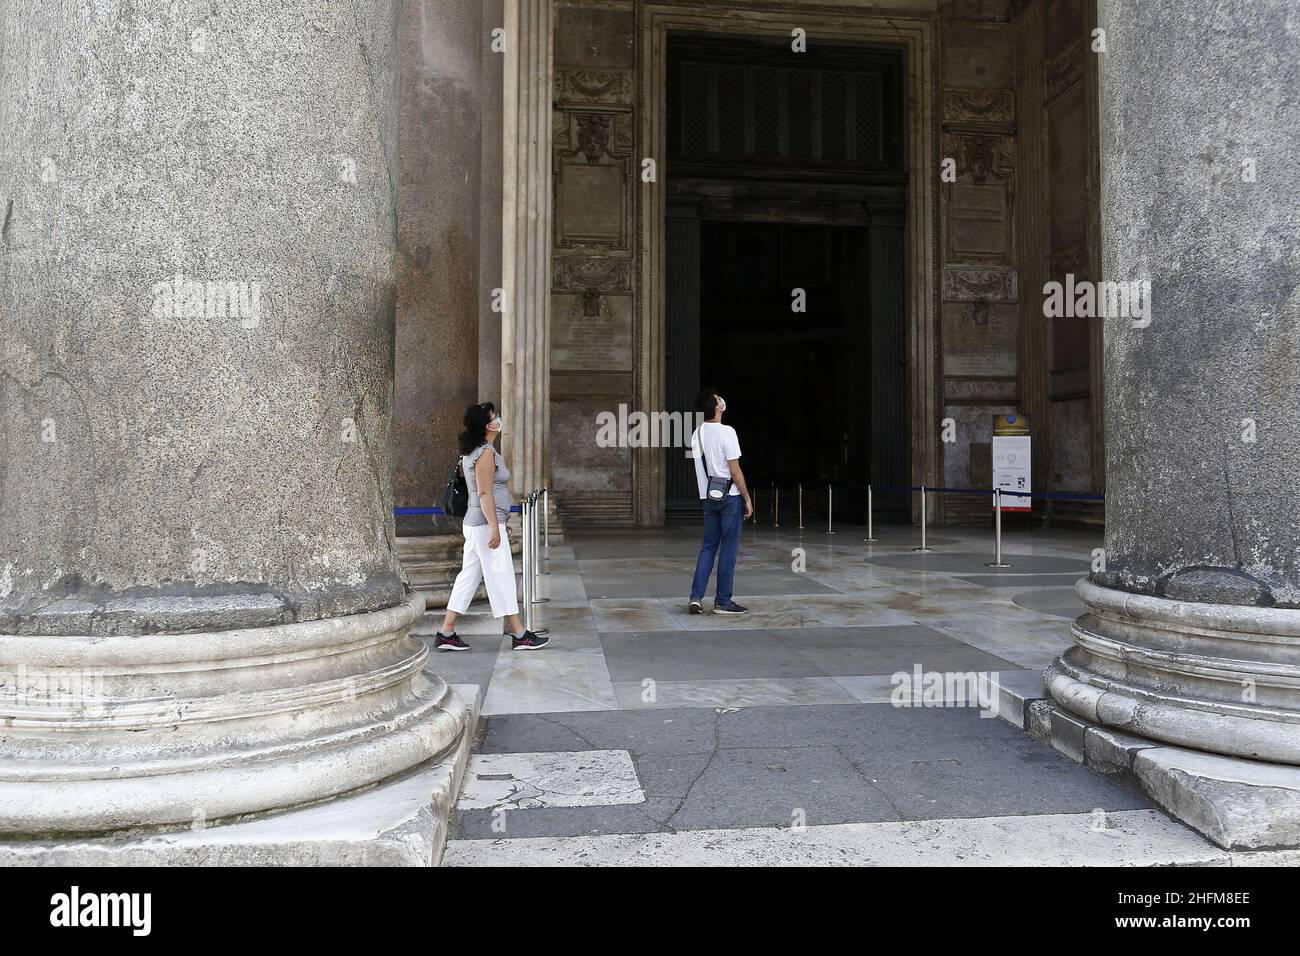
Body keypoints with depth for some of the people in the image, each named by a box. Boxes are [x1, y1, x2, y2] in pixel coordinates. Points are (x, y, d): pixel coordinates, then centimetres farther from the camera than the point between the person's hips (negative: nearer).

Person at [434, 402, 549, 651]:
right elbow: (485, 493, -20)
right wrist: (495, 527, -21)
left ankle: (446, 634, 12)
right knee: (501, 578, -3)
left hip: (474, 524, 10)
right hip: (487, 523, -10)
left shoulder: (471, 453, 15)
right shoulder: (486, 453, -15)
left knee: (469, 577, 11)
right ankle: (520, 636, 4)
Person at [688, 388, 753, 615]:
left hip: (708, 497, 7)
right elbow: (735, 471, -15)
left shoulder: (697, 434, 7)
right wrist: (747, 499, -8)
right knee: (728, 549, 2)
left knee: (708, 546, 13)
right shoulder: (726, 432, -15)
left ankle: (696, 597, 5)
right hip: (729, 496, -7)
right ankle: (722, 601, 7)